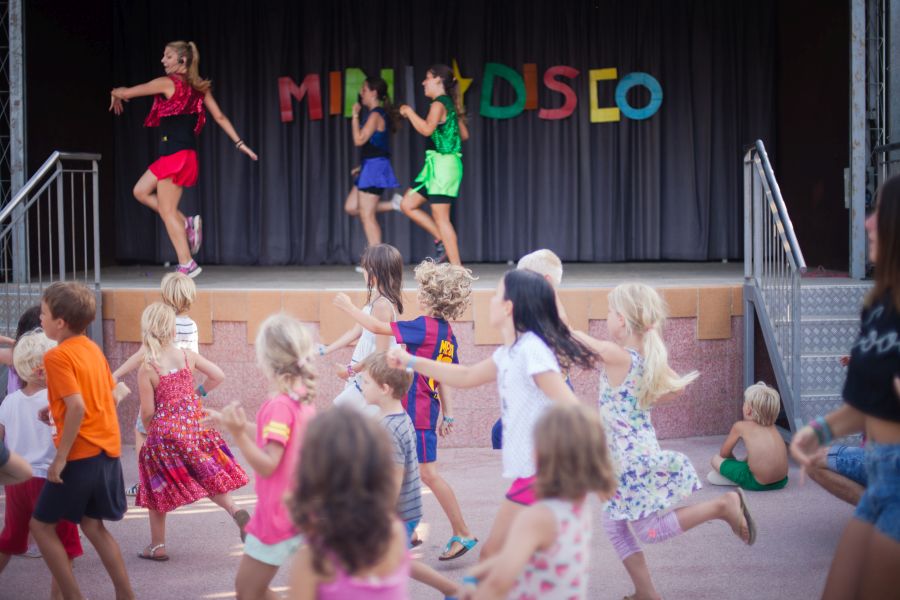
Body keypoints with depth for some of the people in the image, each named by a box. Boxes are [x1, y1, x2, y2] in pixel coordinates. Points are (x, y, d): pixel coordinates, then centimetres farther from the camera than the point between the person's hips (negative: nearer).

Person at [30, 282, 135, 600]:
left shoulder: (57, 356, -14)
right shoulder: (93, 349, 10)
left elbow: (77, 408, -23)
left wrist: (60, 457, -19)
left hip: (81, 454, -8)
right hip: (107, 449, 8)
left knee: (41, 525, 6)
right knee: (93, 526, 18)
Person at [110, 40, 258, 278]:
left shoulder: (167, 83, -10)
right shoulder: (199, 87, 10)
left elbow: (125, 93, -5)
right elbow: (220, 117, 9)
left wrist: (116, 94, 18)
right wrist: (239, 142, 12)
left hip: (175, 154, -8)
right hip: (186, 152, 8)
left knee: (167, 211, -2)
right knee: (141, 191, 16)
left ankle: (187, 264, -3)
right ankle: (187, 224, 9)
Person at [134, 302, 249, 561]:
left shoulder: (147, 369, -15)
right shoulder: (188, 356, -4)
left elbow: (147, 411, -12)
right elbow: (218, 376, 1)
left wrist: (148, 429, 8)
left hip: (164, 432, -3)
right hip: (194, 426, 4)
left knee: (158, 488, 12)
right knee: (207, 476, 18)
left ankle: (157, 546, 19)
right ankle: (236, 511, -7)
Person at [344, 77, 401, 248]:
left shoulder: (375, 115, -15)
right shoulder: (378, 114, 14)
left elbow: (359, 140, -22)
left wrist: (355, 116, -15)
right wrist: (362, 166, 22)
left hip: (374, 167, -10)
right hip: (370, 167, 10)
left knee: (367, 215, -6)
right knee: (351, 207, 14)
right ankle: (393, 204, 12)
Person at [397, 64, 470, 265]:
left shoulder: (439, 103, -12)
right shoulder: (449, 104, 15)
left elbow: (427, 129, -25)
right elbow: (464, 135, 18)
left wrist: (409, 111, -14)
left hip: (443, 163, -10)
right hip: (436, 164, 10)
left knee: (440, 217, -8)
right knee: (407, 205, 10)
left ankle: (457, 268, -6)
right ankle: (441, 241, 11)